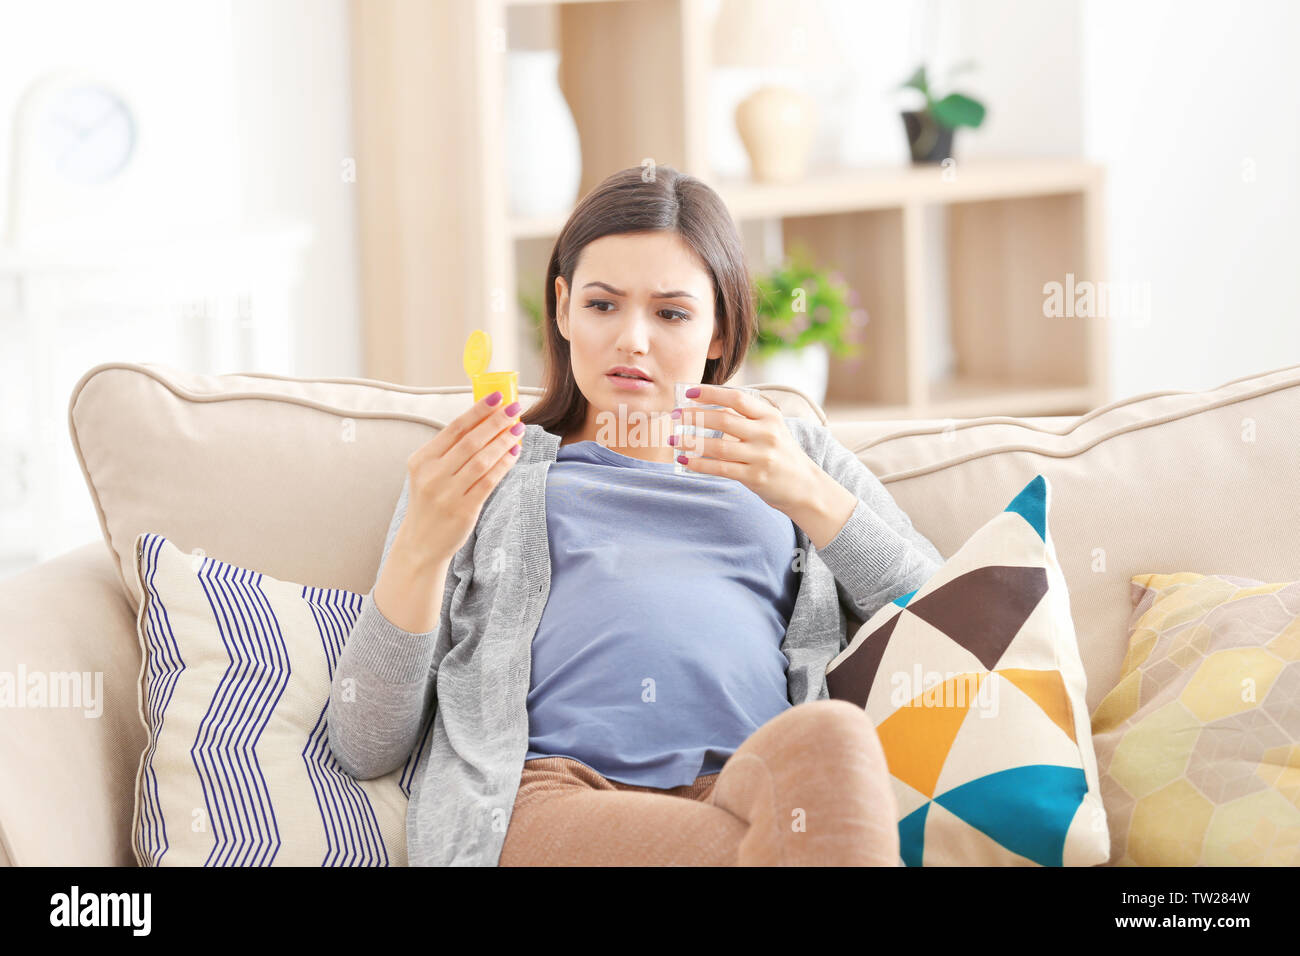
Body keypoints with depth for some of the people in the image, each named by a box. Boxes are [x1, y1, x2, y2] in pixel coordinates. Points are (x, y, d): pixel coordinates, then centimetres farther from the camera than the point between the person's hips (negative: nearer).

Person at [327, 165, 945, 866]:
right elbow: (365, 749, 15)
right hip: (549, 792, -3)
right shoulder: (474, 474, 26)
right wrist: (422, 548, -2)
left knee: (829, 736, -37)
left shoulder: (803, 459, 30)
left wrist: (813, 499, -1)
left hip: (757, 783, 3)